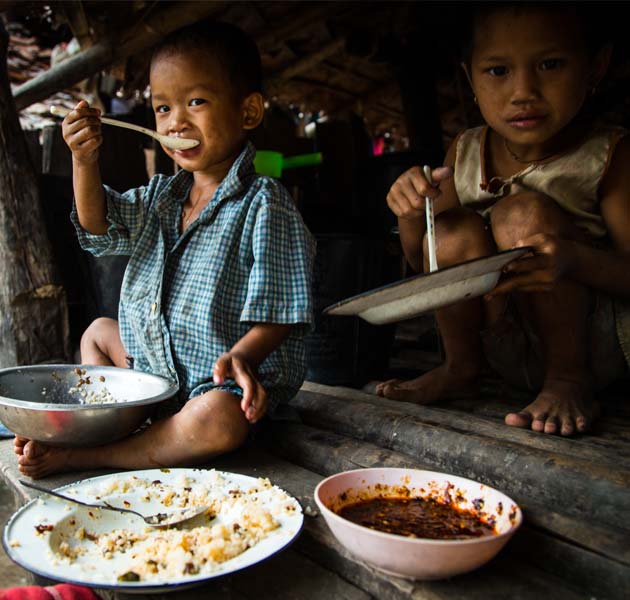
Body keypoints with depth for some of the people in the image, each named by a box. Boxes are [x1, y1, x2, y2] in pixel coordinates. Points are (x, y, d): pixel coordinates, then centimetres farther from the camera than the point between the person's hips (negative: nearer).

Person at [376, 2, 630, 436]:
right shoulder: (464, 155, -2)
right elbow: (423, 262, 5)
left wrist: (575, 259, -38)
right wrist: (413, 213, -18)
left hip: (593, 344, -3)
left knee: (521, 213, -25)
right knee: (454, 229, -21)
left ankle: (569, 378, -14)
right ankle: (460, 368, -3)